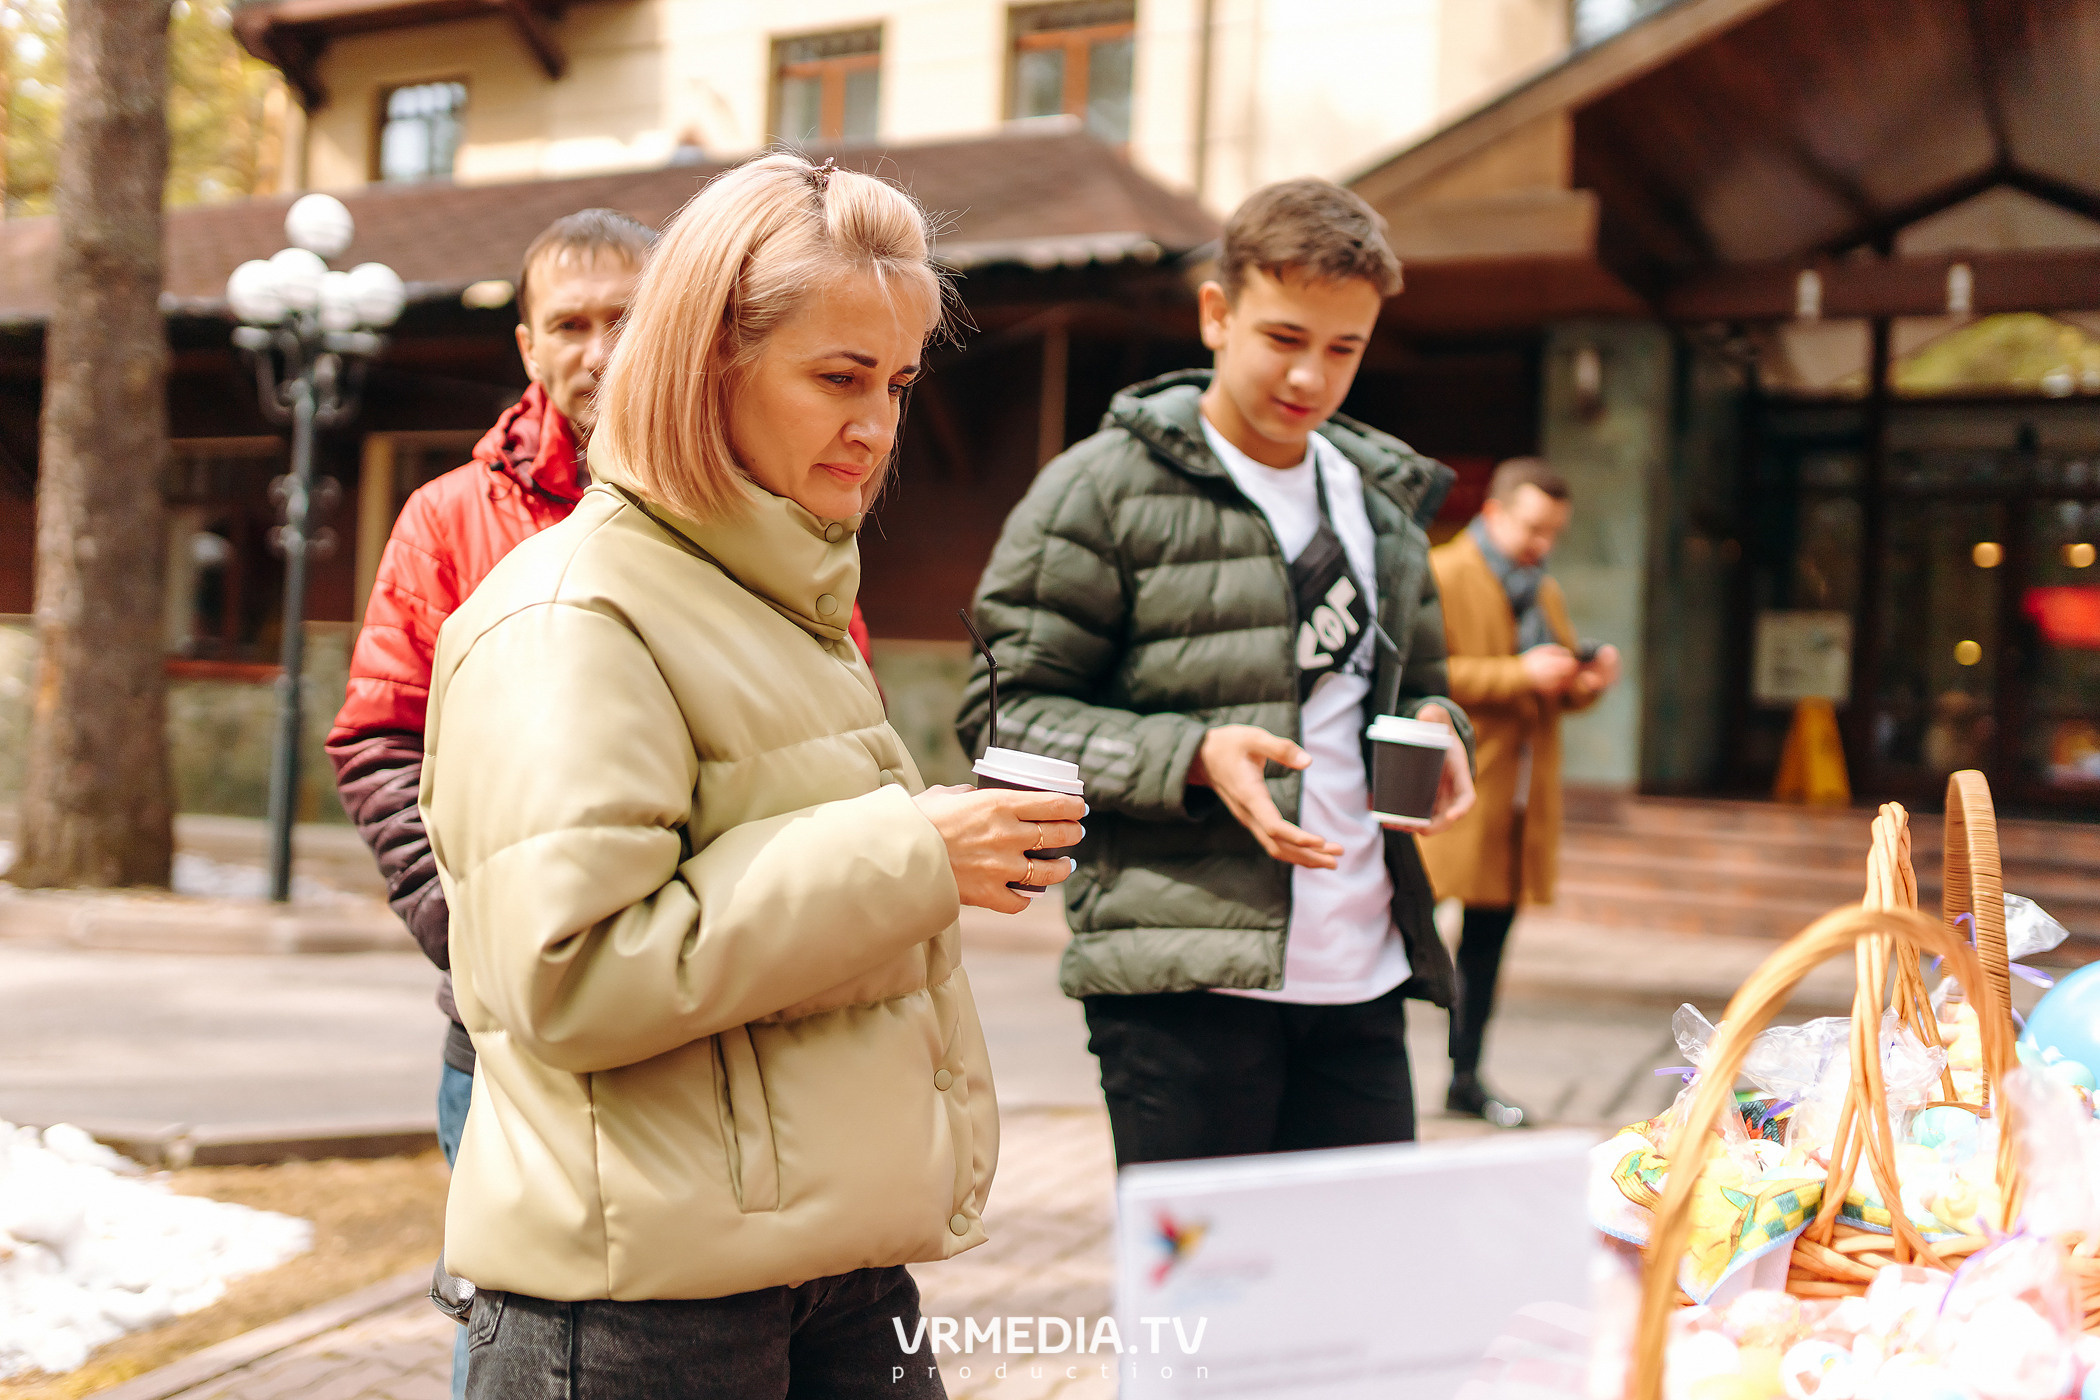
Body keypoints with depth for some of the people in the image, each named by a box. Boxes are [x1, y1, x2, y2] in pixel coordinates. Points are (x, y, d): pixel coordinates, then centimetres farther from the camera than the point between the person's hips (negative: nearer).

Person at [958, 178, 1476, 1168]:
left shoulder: (1381, 502, 18)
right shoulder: (1103, 488, -2)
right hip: (1184, 973, -6)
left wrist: (1433, 730, 5)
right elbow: (1009, 713, -5)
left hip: (1362, 976, 6)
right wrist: (1193, 758, -18)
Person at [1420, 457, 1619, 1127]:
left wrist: (1587, 681, 3)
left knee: (1490, 936, 11)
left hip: (1521, 797, 8)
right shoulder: (1440, 576, -6)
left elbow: (1559, 694, 26)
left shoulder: (1546, 594, 20)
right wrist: (1518, 675, -20)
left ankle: (1466, 1077, 20)